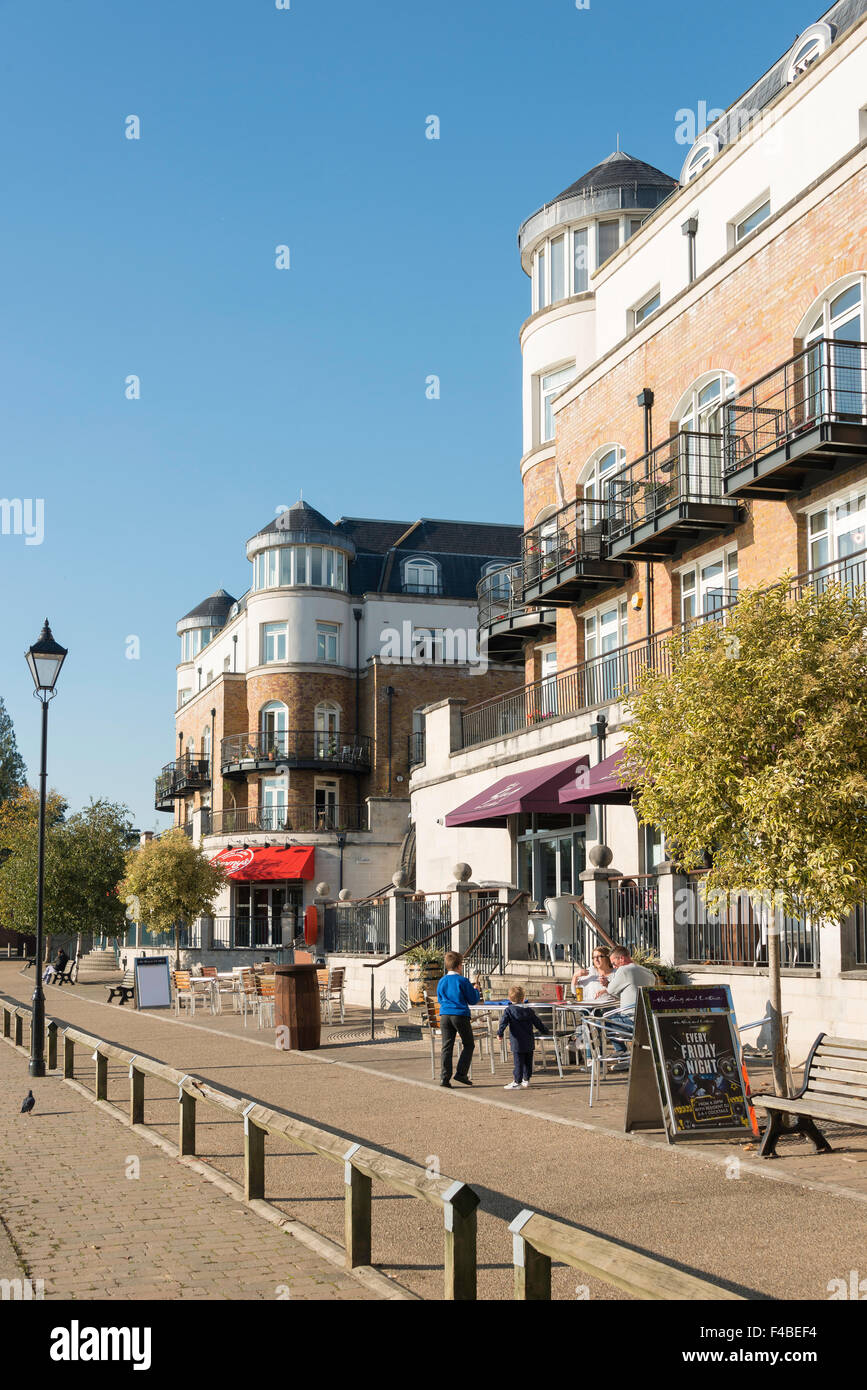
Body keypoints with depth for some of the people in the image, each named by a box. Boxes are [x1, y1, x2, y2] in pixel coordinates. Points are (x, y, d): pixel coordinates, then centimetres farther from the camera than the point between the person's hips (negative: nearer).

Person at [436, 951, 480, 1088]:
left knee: (447, 1047, 6)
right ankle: (461, 1073, 2)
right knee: (468, 1044, 11)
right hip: (461, 1015, -4)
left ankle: (444, 1077, 0)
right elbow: (473, 1000, -1)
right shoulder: (463, 980, -7)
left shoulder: (441, 982, 9)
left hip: (445, 1015, 4)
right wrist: (476, 990, 17)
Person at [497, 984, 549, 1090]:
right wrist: (544, 1030, 29)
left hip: (517, 1043, -5)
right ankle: (526, 1079, 26)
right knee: (528, 1062, 16)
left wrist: (499, 1033, -16)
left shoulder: (508, 1010, -4)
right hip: (529, 1043, 5)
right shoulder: (529, 1010, 9)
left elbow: (503, 1022, -17)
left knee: (518, 1062, -3)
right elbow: (537, 1022, 16)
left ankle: (517, 1082, -3)